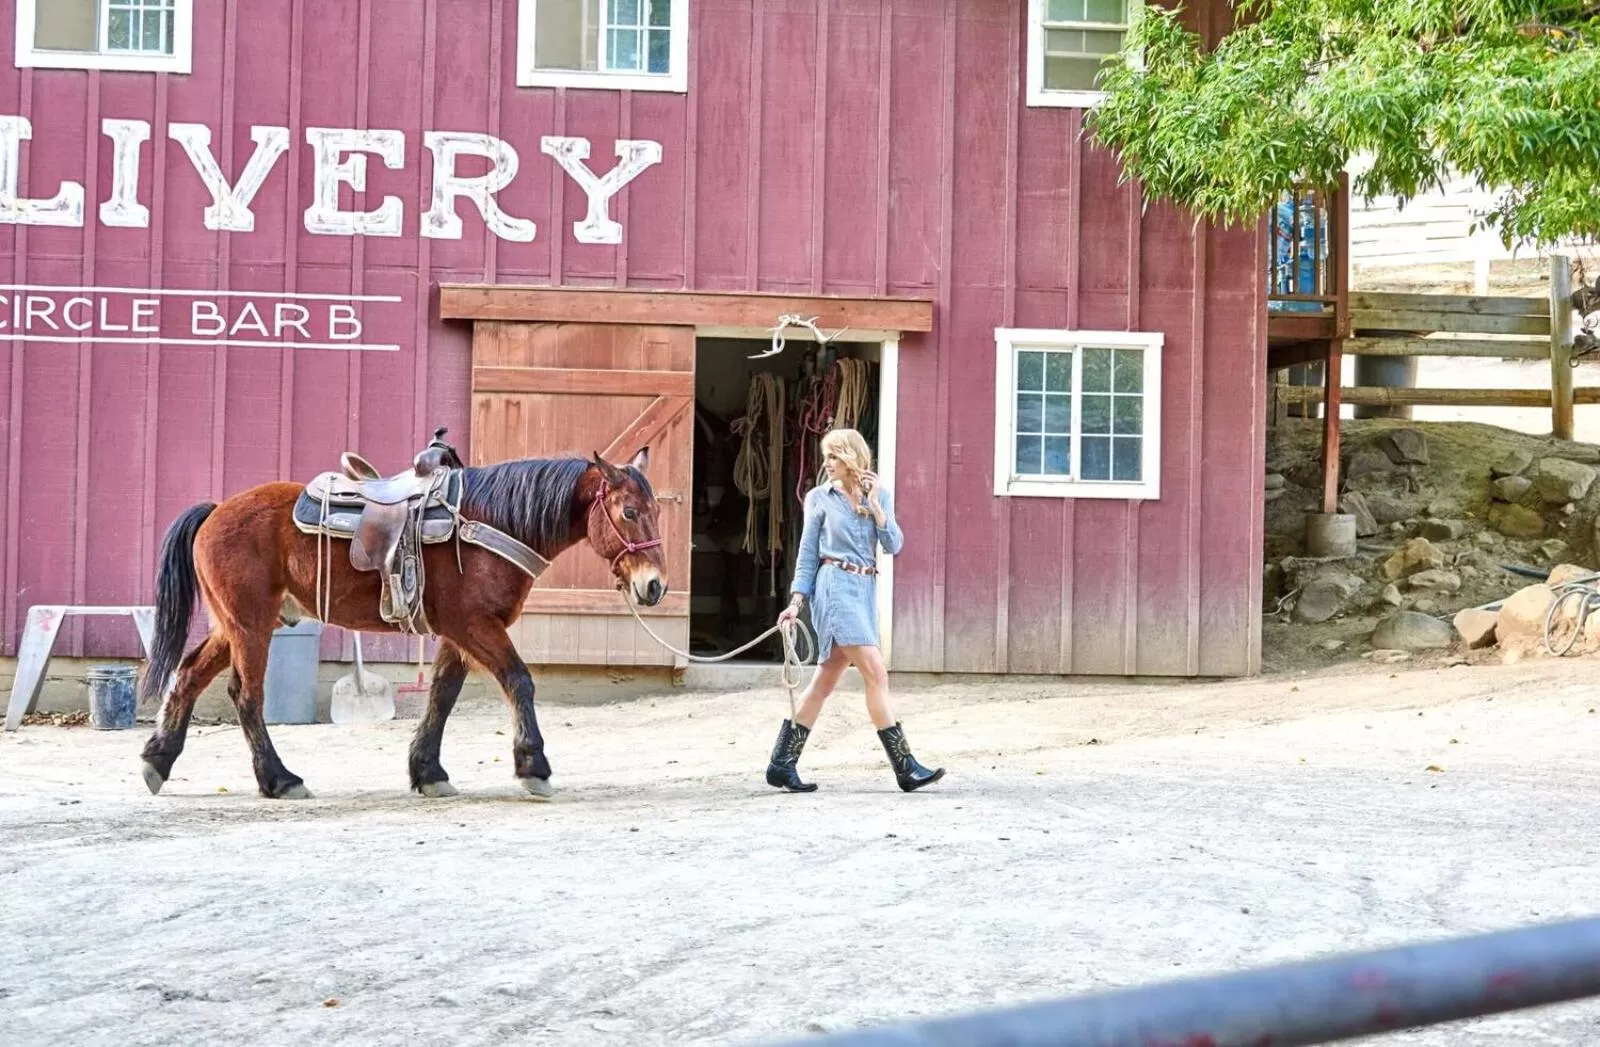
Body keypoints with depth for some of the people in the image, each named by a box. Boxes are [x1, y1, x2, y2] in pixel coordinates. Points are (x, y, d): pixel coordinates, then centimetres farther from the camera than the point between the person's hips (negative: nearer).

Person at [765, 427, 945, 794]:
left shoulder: (880, 495, 11)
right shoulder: (819, 498, 3)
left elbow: (894, 546, 1)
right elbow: (807, 553, 6)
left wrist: (875, 506, -8)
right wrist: (796, 601, 1)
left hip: (866, 588, 5)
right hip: (835, 585, -5)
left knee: (826, 680, 7)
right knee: (876, 673, -12)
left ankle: (782, 764, 14)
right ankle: (905, 766, -12)